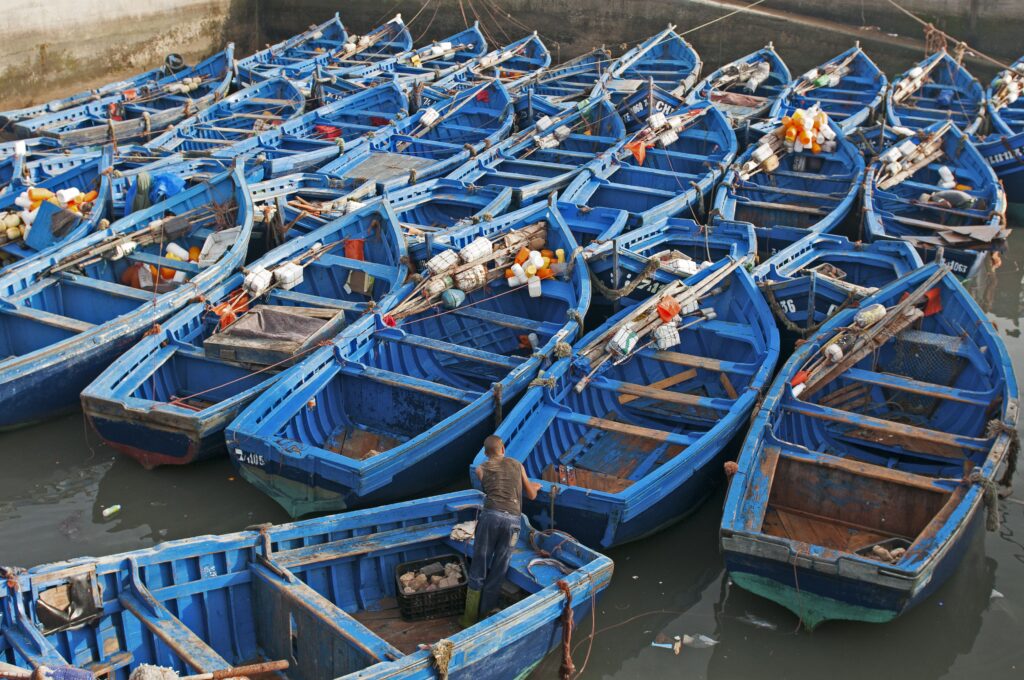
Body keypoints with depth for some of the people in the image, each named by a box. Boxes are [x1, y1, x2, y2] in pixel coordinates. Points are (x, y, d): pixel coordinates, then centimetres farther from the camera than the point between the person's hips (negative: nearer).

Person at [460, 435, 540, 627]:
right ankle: (485, 617, 15)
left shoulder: (481, 469, 18)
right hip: (512, 520, 1)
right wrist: (535, 487, 53)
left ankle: (470, 619, 10)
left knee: (478, 571, 7)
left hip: (491, 515, -1)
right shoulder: (517, 465, 22)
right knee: (497, 574, 9)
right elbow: (532, 496, 28)